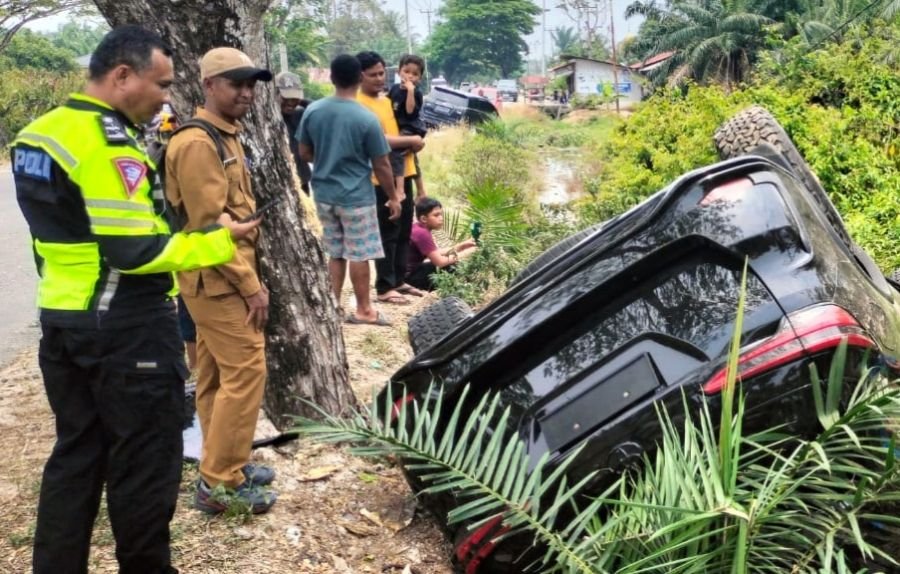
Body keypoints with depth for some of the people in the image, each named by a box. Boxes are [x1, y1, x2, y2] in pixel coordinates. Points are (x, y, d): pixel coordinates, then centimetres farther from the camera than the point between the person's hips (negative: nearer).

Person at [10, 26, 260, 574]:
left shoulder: (39, 133, 10)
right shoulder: (110, 143, -19)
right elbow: (134, 251, -23)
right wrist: (217, 240, -12)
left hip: (62, 321, 9)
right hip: (127, 329, -9)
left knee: (76, 455, 17)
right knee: (145, 464, 5)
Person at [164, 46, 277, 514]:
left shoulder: (224, 136, 16)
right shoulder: (198, 143, -17)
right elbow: (209, 224, -22)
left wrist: (250, 276, 17)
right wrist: (251, 285, -18)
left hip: (223, 278, 10)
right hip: (218, 280, -10)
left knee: (217, 375, 15)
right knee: (245, 372, -9)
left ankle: (225, 466, 25)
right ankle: (220, 482, -1)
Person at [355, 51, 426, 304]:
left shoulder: (388, 99, 13)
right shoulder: (358, 105, -13)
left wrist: (414, 142, 1)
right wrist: (411, 140, -15)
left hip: (402, 173, 9)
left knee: (404, 231, 13)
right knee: (387, 233, -4)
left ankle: (398, 280, 24)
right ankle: (384, 288, 4)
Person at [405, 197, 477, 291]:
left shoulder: (418, 228, 6)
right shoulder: (421, 233, -22)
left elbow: (436, 253, 9)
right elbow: (439, 262, -23)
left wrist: (460, 246, 2)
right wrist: (465, 253, -15)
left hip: (413, 270, 9)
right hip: (408, 276, -9)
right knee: (450, 269, -14)